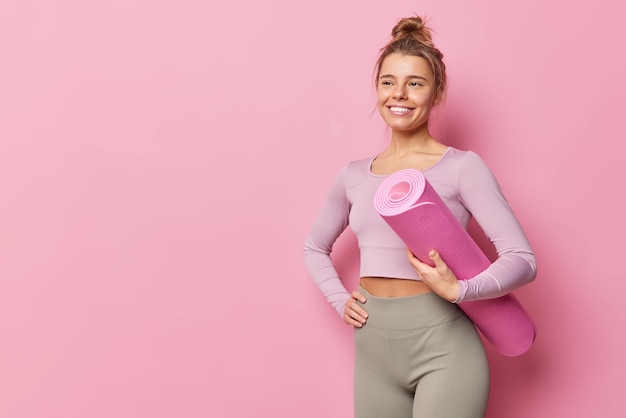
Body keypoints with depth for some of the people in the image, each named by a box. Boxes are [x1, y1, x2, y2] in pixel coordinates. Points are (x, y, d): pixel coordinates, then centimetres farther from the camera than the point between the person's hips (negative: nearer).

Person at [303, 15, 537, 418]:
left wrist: (458, 290, -25)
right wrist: (340, 300, 7)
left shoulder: (462, 167, -6)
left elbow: (523, 259, -10)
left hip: (443, 345, -4)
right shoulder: (354, 176, 7)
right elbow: (316, 247, 22)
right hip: (373, 348, 4)